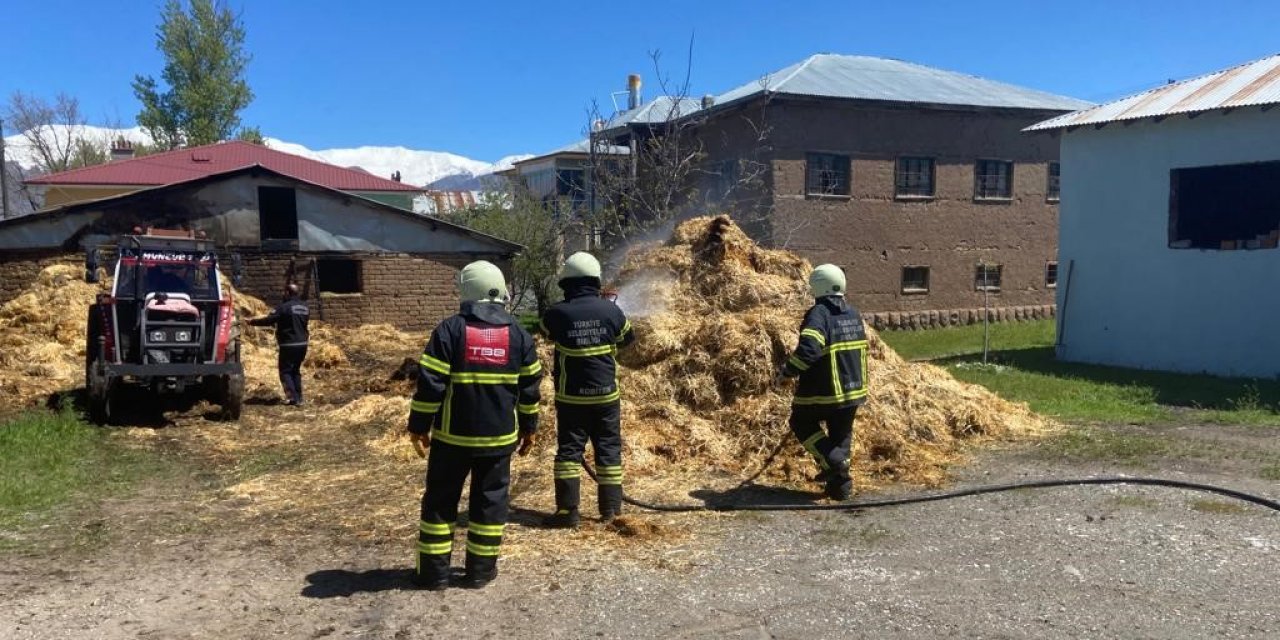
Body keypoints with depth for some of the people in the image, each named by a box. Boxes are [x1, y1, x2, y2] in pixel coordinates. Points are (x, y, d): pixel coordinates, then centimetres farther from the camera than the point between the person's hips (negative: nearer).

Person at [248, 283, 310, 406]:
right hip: (302, 344, 7)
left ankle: (292, 397, -7)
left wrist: (253, 322, -1)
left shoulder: (284, 307, -13)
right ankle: (298, 398, 15)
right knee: (296, 370, 17)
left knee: (285, 371, 2)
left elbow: (269, 320, -15)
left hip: (289, 345, -7)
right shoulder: (305, 307, 10)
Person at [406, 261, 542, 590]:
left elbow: (430, 383, -11)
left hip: (453, 434, -2)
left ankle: (434, 570, 15)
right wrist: (529, 427, 18)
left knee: (440, 500, 10)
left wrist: (419, 426, -1)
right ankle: (481, 569, 16)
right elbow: (530, 386, 8)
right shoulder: (518, 333, 2)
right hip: (499, 435, 2)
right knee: (490, 500, 12)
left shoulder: (450, 329, -9)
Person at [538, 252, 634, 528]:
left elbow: (544, 329, 12)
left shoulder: (557, 313, -12)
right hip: (606, 394, 2)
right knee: (609, 449, 11)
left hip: (571, 396, -1)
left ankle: (567, 510, 1)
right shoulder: (611, 310, -6)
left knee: (569, 450, 5)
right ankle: (611, 508, 14)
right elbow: (628, 337, 12)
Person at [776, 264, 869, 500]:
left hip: (824, 392, -7)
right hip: (853, 390, 7)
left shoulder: (819, 314, -19)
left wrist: (787, 371, -18)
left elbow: (808, 350, -31)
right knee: (841, 434, 18)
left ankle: (832, 461, 0)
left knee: (802, 422, 15)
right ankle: (840, 485, 19)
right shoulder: (854, 314, 8)